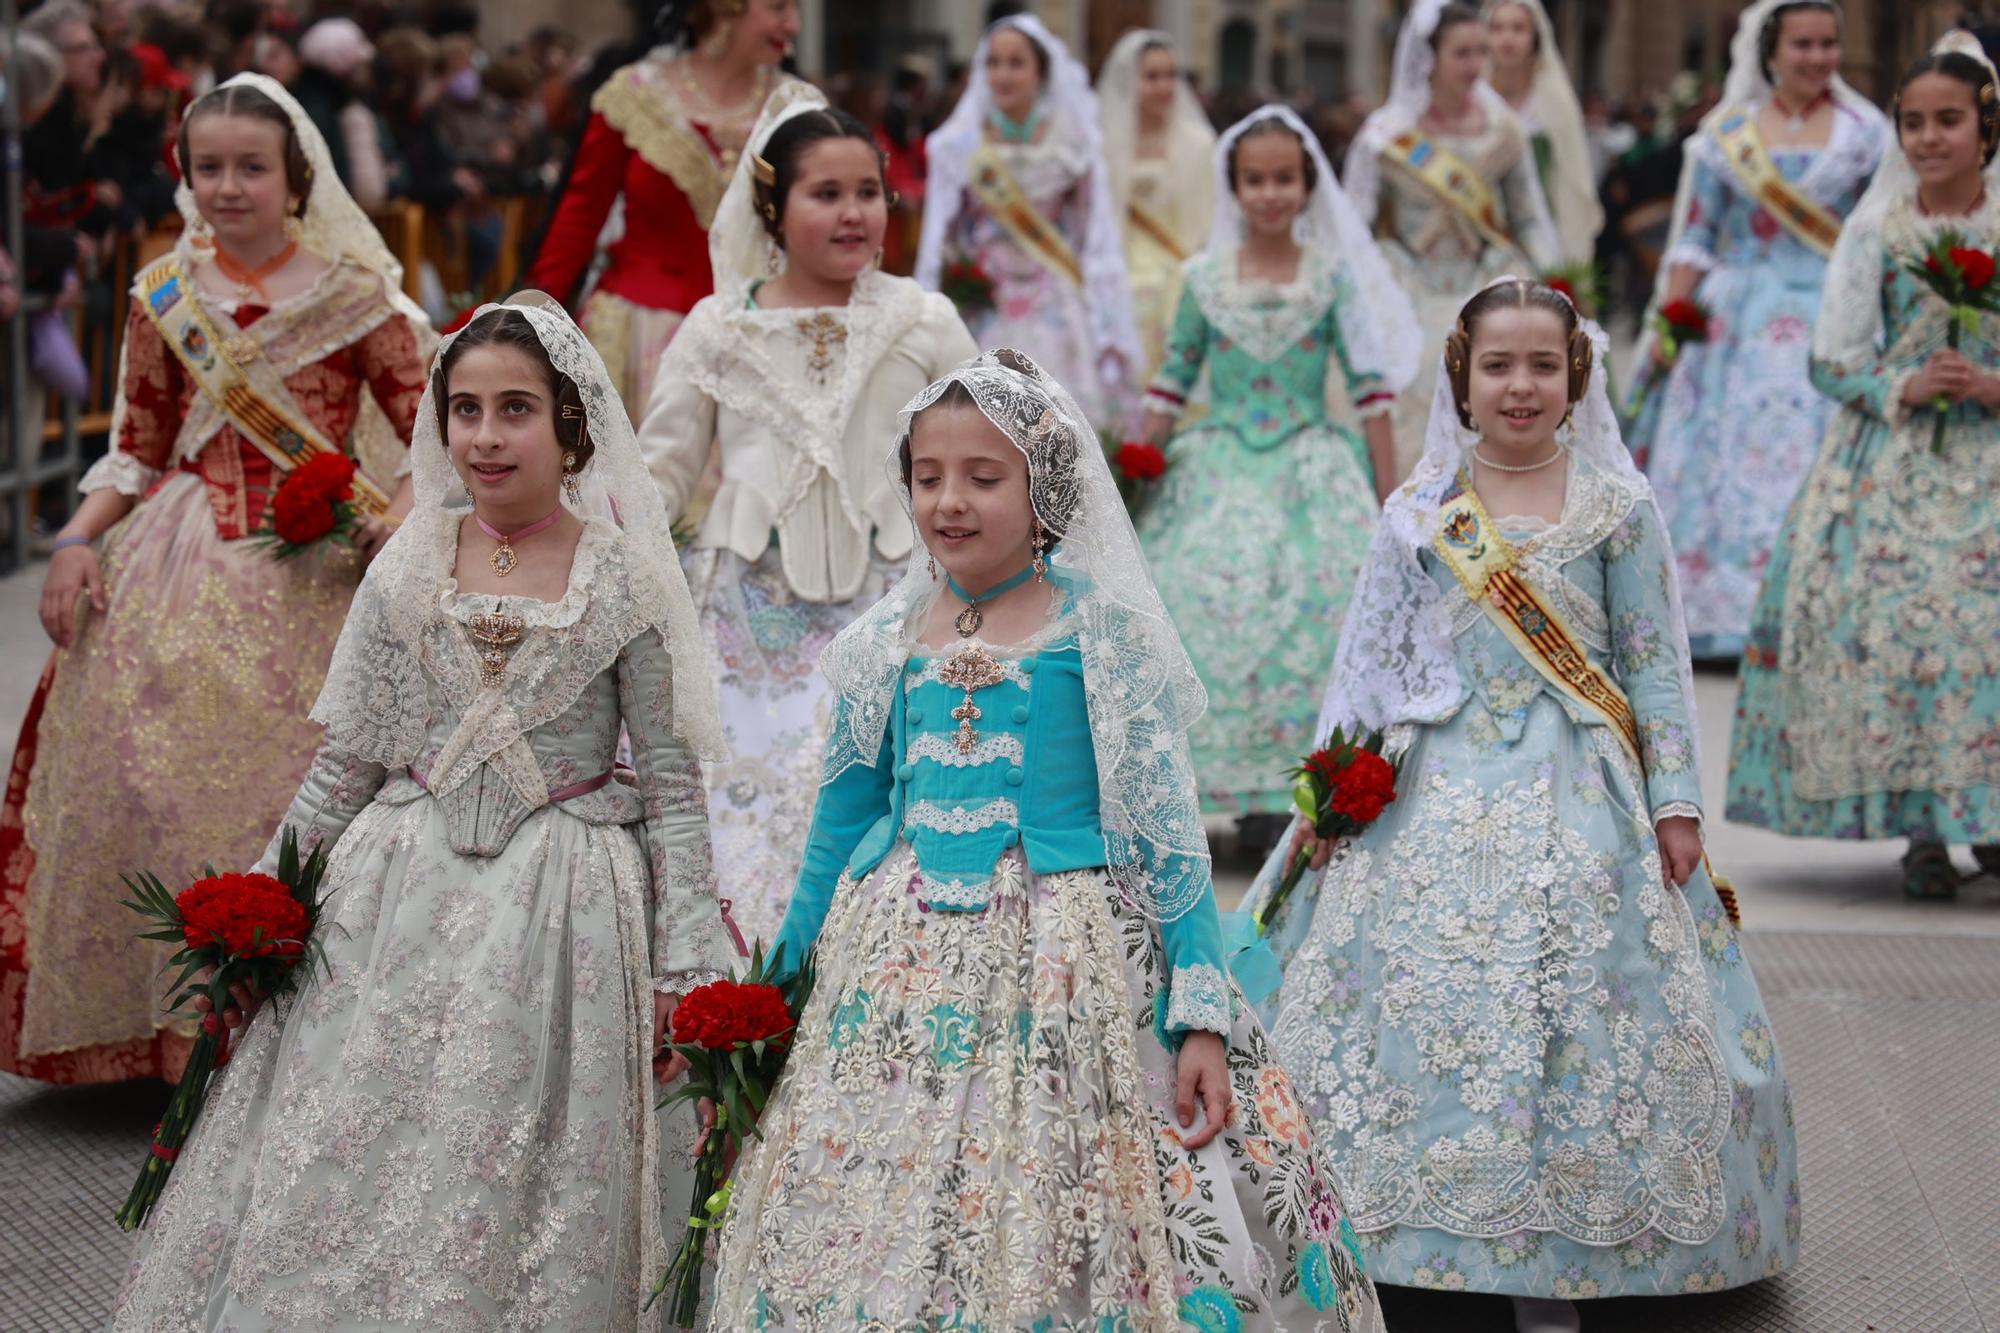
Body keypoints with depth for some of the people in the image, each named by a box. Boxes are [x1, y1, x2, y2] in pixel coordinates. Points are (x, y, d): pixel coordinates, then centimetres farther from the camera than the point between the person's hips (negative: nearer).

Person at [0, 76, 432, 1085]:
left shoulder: (353, 292, -1)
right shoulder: (164, 294, 8)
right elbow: (139, 449, 15)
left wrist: (394, 520, -17)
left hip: (313, 568, -3)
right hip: (180, 567, 3)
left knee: (290, 786, -8)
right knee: (151, 772, -3)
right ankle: (165, 1026, 8)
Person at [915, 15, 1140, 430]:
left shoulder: (1074, 144, 2)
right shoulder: (957, 147, 2)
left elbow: (1101, 244, 3)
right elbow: (937, 246, 6)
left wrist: (1110, 334, -1)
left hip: (1058, 316, 0)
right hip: (983, 322, 0)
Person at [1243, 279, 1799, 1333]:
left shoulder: (1618, 508, 2)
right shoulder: (1417, 517, 6)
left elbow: (1655, 664, 3)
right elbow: (1367, 664, 9)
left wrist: (1674, 800, -3)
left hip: (1578, 801, -1)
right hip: (1439, 797, 1)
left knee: (1580, 1012, -5)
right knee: (1418, 997, -4)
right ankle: (1417, 1241, 8)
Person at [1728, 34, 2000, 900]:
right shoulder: (1877, 228, 4)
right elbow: (1833, 361, 4)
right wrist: (1900, 388, -13)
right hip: (1893, 461, 0)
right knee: (1894, 618, -12)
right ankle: (1920, 831, -3)